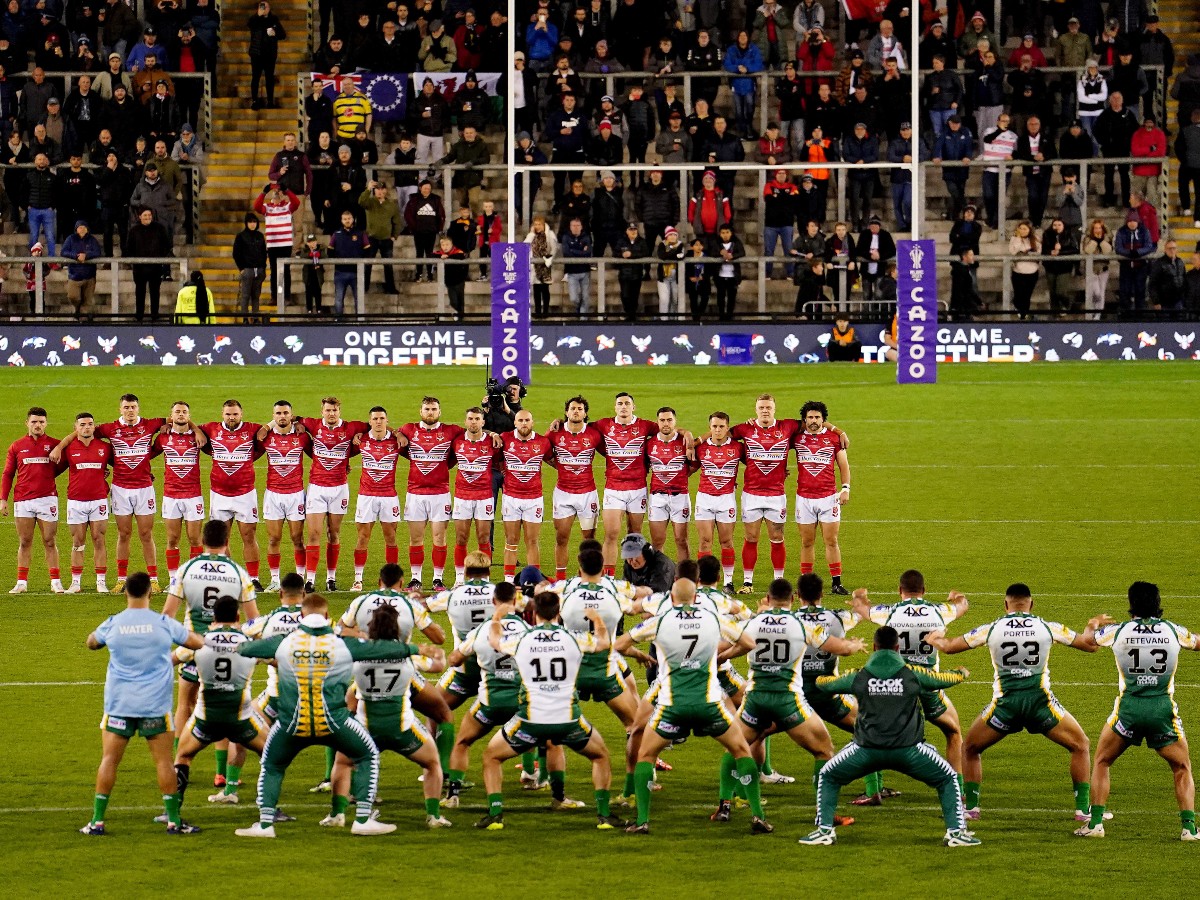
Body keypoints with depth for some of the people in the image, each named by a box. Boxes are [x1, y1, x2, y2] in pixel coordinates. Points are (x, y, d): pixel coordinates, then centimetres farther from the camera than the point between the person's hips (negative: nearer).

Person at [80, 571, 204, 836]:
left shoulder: (112, 624, -2)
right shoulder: (163, 623, -5)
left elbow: (91, 643, 20)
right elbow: (198, 643, 9)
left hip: (118, 705, 1)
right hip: (155, 705, -1)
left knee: (110, 760, 4)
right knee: (163, 761, 4)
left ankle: (97, 821, 2)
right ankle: (173, 820, 5)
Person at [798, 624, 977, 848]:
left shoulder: (858, 676, 4)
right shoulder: (913, 674, 2)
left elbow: (822, 683, 22)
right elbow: (954, 677, 18)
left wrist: (820, 678, 47)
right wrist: (963, 672, 42)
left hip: (867, 750, 1)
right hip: (907, 750, -1)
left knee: (828, 777, 23)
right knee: (948, 779, 18)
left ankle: (824, 830, 13)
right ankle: (956, 831, 8)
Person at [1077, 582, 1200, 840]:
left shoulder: (1117, 631, -1)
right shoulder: (1174, 631, 2)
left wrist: (1096, 624, 40)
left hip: (1129, 708, -1)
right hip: (1163, 709, 1)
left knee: (1101, 762, 19)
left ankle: (1095, 822, 10)